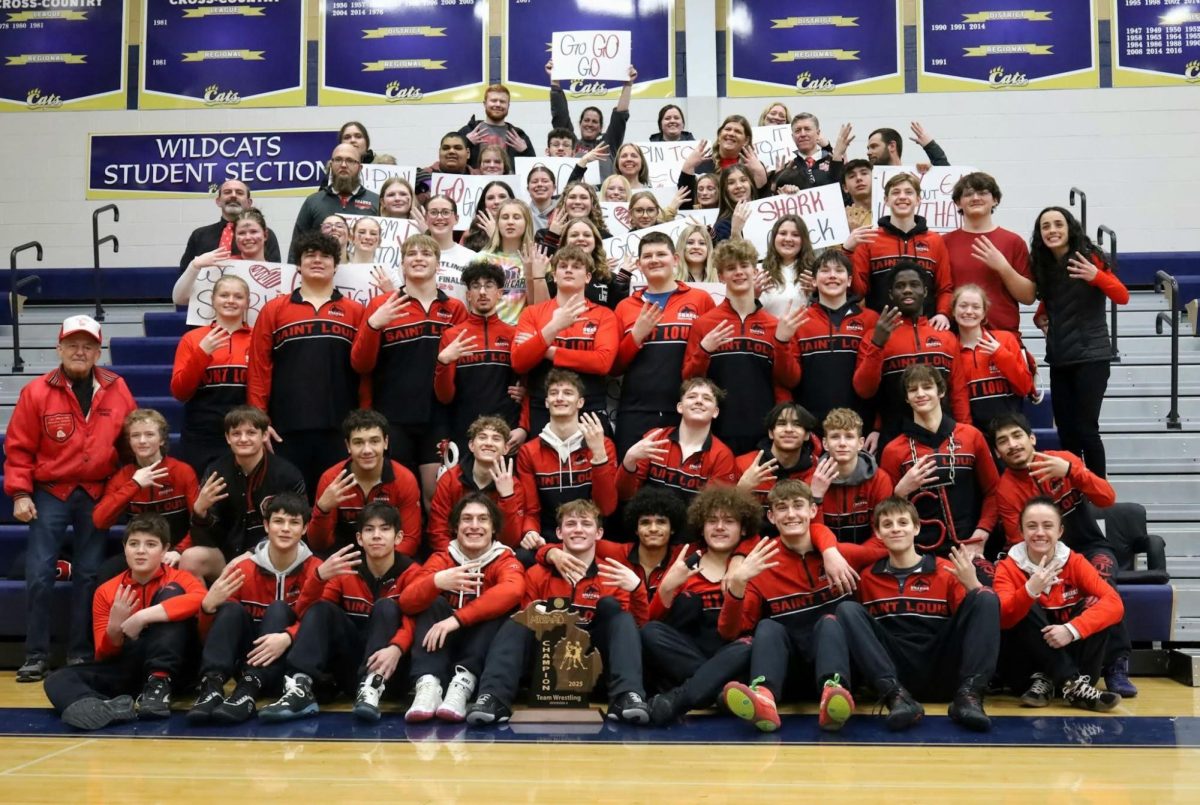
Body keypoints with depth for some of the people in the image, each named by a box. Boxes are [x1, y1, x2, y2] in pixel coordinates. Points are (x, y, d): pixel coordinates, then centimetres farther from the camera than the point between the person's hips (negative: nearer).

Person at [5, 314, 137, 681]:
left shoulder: (117, 390, 0)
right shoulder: (37, 392, -5)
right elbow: (18, 448, -3)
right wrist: (19, 493, -8)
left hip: (97, 495, 2)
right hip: (50, 493, -1)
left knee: (89, 574, 7)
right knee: (39, 574, -4)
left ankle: (80, 654, 17)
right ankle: (36, 656, 7)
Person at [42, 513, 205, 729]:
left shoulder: (178, 578, -2)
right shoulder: (106, 591, 6)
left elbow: (201, 598, -29)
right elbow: (104, 656, 3)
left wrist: (143, 617, -33)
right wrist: (114, 628, -19)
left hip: (171, 667, -3)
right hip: (127, 670, 3)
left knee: (171, 592, -20)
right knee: (57, 680, -18)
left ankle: (159, 685, -30)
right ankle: (112, 707, -51)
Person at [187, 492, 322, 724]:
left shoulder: (315, 570, -5)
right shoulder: (244, 569, 0)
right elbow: (207, 634, -2)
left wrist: (287, 637, -41)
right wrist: (208, 607, -26)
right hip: (248, 659, 2)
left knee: (279, 609, -26)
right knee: (231, 609, -20)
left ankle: (249, 689, -45)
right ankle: (212, 685, -39)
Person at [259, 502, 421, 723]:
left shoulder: (411, 572, -4)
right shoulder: (345, 570, 4)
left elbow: (413, 620, -21)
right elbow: (305, 611, -6)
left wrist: (396, 648, -43)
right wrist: (319, 576, -27)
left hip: (384, 662, -3)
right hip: (350, 666, 3)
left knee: (387, 606, -25)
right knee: (321, 609, -18)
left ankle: (372, 687, -41)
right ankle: (300, 688, -34)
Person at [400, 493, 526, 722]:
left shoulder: (505, 560, -6)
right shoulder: (441, 559, 0)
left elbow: (512, 591, -32)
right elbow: (407, 602, -17)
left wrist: (457, 618, -40)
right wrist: (436, 581, -38)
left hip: (487, 650, -1)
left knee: (499, 607, -25)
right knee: (434, 604, -20)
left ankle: (463, 684, -40)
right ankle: (428, 684, -40)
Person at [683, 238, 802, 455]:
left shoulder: (775, 325, 9)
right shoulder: (703, 324, 4)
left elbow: (790, 380, 6)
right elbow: (689, 380, 3)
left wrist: (782, 342, -9)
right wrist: (703, 351, -14)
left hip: (765, 430, 2)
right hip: (718, 429, -1)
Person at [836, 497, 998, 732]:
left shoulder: (946, 571, 10)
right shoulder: (867, 577, 14)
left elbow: (969, 620, 3)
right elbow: (855, 622, 12)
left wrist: (972, 584, -14)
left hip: (942, 671, 0)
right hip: (895, 672, 0)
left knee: (986, 598, -13)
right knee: (848, 609, -16)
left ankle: (968, 695, -30)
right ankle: (896, 695, -34)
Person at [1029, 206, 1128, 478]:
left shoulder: (1089, 258, -7)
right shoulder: (1042, 265, 8)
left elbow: (1123, 297, -15)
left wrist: (1096, 276, -32)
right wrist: (1040, 317, 3)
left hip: (1091, 356, -5)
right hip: (1059, 360, 5)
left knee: (1086, 430, -9)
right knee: (1066, 434, 7)